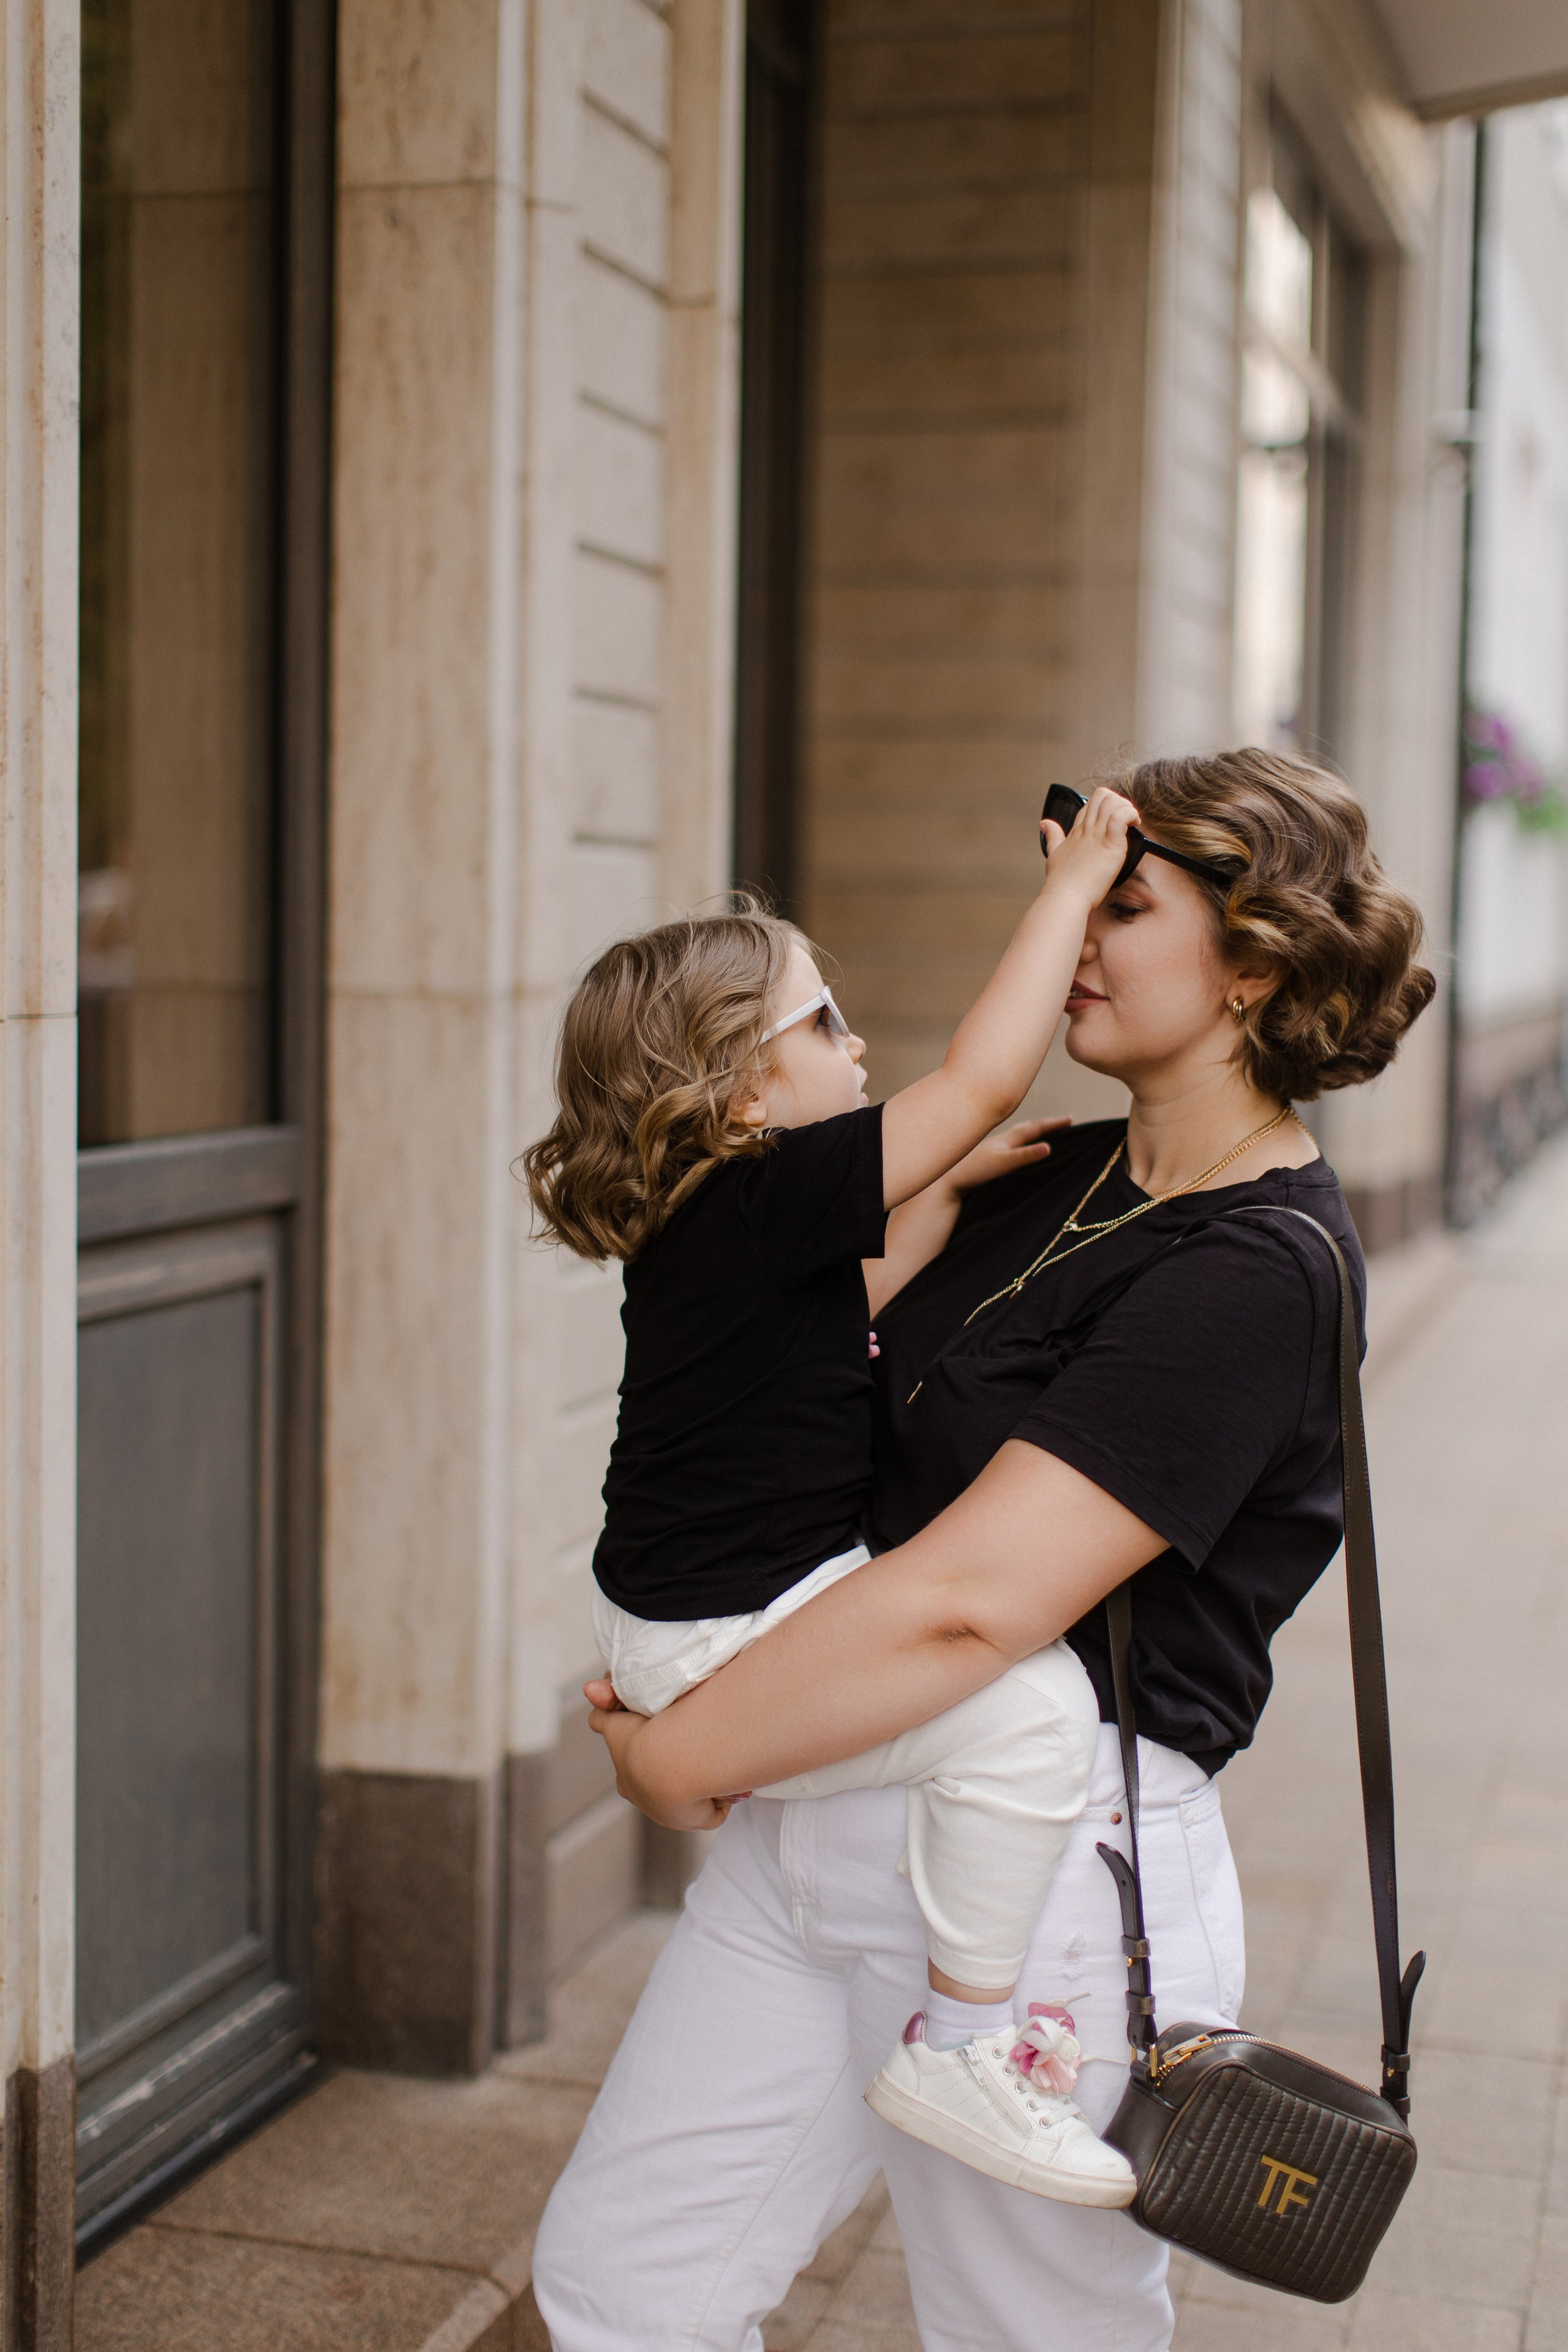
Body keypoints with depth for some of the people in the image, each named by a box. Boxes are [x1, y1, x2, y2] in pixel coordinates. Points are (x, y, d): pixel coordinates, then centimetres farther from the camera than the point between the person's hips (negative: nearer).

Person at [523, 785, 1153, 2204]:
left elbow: (846, 1306, 24)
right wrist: (1070, 885, -17)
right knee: (1030, 1703, -25)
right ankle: (963, 2047, -13)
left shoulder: (713, 1225, 7)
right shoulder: (763, 1199, -22)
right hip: (721, 1652, -11)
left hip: (728, 1614, 11)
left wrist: (946, 1193, 12)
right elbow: (983, 1078, -24)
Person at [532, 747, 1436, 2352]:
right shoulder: (1059, 1184, 11)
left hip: (1039, 1859, -8)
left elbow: (970, 1604, -26)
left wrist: (675, 1761, -15)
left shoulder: (1258, 1272, -18)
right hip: (817, 1820, 8)